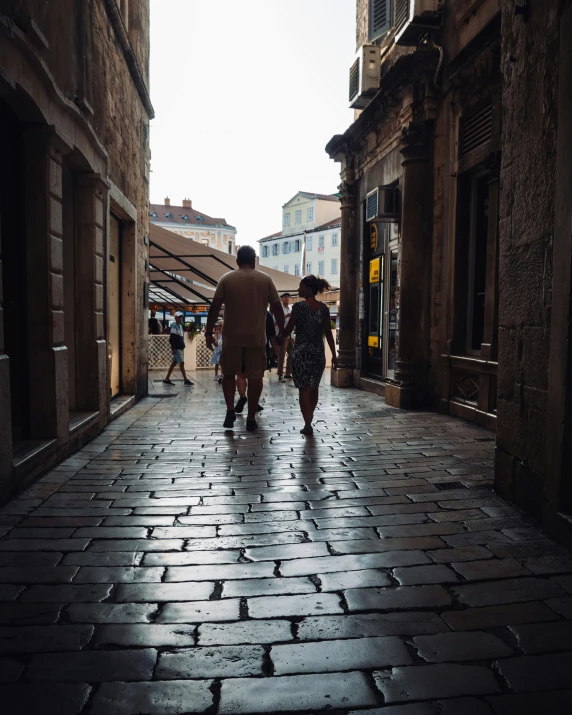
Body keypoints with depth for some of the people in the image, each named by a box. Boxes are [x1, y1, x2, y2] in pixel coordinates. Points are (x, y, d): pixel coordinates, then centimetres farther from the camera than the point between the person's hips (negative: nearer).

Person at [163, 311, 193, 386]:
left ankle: (167, 379, 16)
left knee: (174, 363, 11)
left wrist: (183, 346, 17)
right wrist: (173, 348, -19)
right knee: (182, 363, -9)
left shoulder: (180, 325, 16)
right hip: (176, 348, -9)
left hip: (180, 348, 9)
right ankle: (186, 380, -7)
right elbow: (172, 338, -16)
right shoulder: (174, 325, -10)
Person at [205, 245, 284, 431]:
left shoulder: (226, 279, 1)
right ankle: (251, 418, 9)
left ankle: (230, 410, 1)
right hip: (257, 337, 0)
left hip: (232, 337, 0)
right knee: (255, 376, 7)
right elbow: (277, 307, 2)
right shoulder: (265, 279, 3)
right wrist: (282, 331, 12)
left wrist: (209, 332, 3)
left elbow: (214, 307, -3)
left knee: (229, 373, 16)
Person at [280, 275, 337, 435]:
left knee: (304, 389, 2)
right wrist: (334, 355, 11)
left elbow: (288, 330, -7)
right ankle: (309, 420, 29)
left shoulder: (299, 306, -10)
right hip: (318, 352, 4)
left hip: (301, 352, -4)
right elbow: (329, 334, 5)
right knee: (314, 388, 17)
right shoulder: (324, 308, 3)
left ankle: (307, 424, 1)